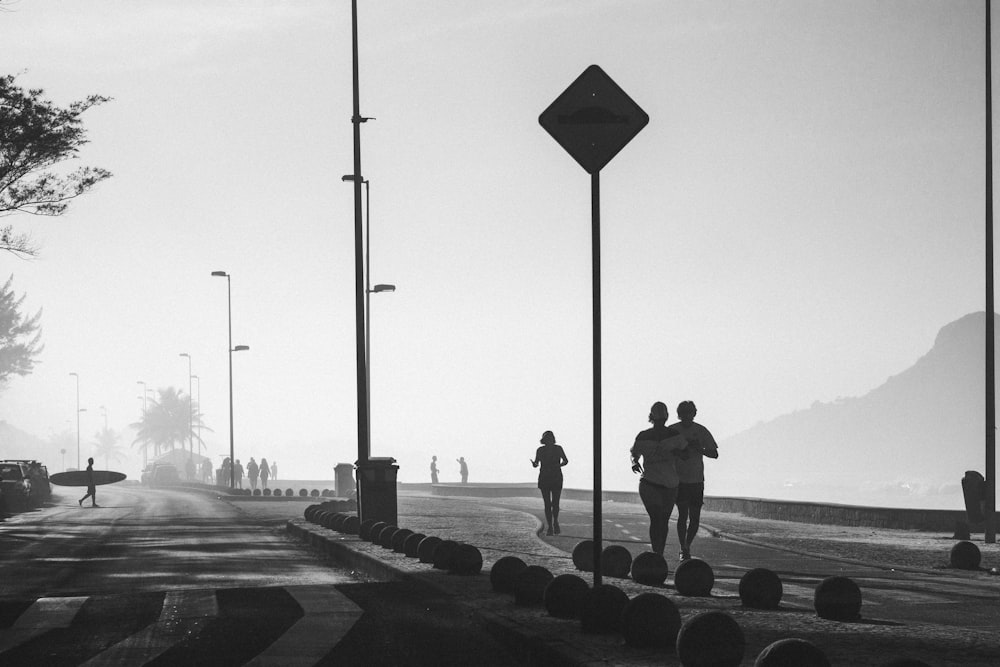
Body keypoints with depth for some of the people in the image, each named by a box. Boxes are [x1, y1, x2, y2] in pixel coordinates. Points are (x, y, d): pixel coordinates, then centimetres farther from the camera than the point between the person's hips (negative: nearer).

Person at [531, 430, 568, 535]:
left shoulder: (558, 448, -3)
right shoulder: (540, 450, 0)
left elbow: (565, 460, 8)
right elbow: (536, 463, 7)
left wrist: (559, 465, -12)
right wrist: (534, 464, -17)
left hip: (556, 479, -1)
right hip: (544, 479, 1)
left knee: (555, 503, -6)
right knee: (547, 504, -2)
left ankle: (555, 522, 22)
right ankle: (549, 527, 5)